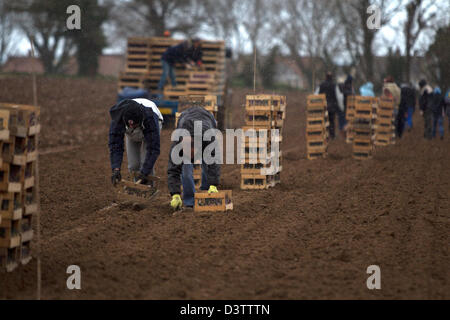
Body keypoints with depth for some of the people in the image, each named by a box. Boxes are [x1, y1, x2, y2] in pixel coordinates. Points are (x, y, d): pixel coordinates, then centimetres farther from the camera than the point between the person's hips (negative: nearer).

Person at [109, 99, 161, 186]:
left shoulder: (150, 119, -46)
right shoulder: (117, 120, -40)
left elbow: (153, 149, -44)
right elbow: (115, 145, -37)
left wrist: (144, 173, -49)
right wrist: (116, 169, -50)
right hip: (132, 135, 2)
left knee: (145, 162, -20)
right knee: (133, 165, -5)